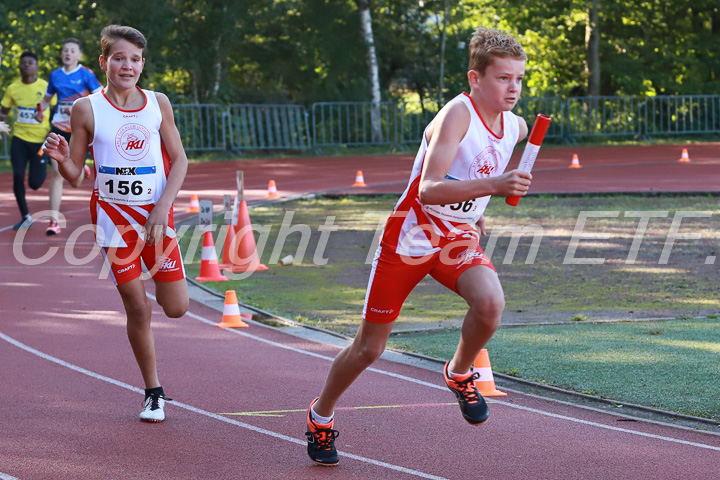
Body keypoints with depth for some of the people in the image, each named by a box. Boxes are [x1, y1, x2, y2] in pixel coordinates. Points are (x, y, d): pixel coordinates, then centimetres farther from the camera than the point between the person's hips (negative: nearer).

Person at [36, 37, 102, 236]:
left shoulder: (86, 74, -6)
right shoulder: (55, 75, 6)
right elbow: (47, 98, 20)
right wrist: (40, 111, -2)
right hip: (59, 128, 2)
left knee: (75, 182, 5)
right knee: (56, 172, -13)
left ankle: (82, 170, 46)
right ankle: (54, 221, -10)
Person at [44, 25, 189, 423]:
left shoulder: (158, 103, 0)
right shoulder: (87, 109, -6)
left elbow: (179, 159, 4)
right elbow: (74, 174, -1)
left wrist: (162, 208, -7)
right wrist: (60, 158, -24)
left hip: (156, 213, 2)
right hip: (113, 214, -2)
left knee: (176, 308, -1)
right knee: (138, 309, -3)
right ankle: (153, 393, 14)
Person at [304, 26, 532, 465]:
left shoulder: (516, 127, -2)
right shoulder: (457, 115, -24)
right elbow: (428, 191, -37)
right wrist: (493, 185, -48)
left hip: (459, 240, 5)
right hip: (411, 238, -5)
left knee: (491, 303, -28)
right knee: (370, 347, 6)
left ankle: (460, 374, 1)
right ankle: (321, 416, 32)